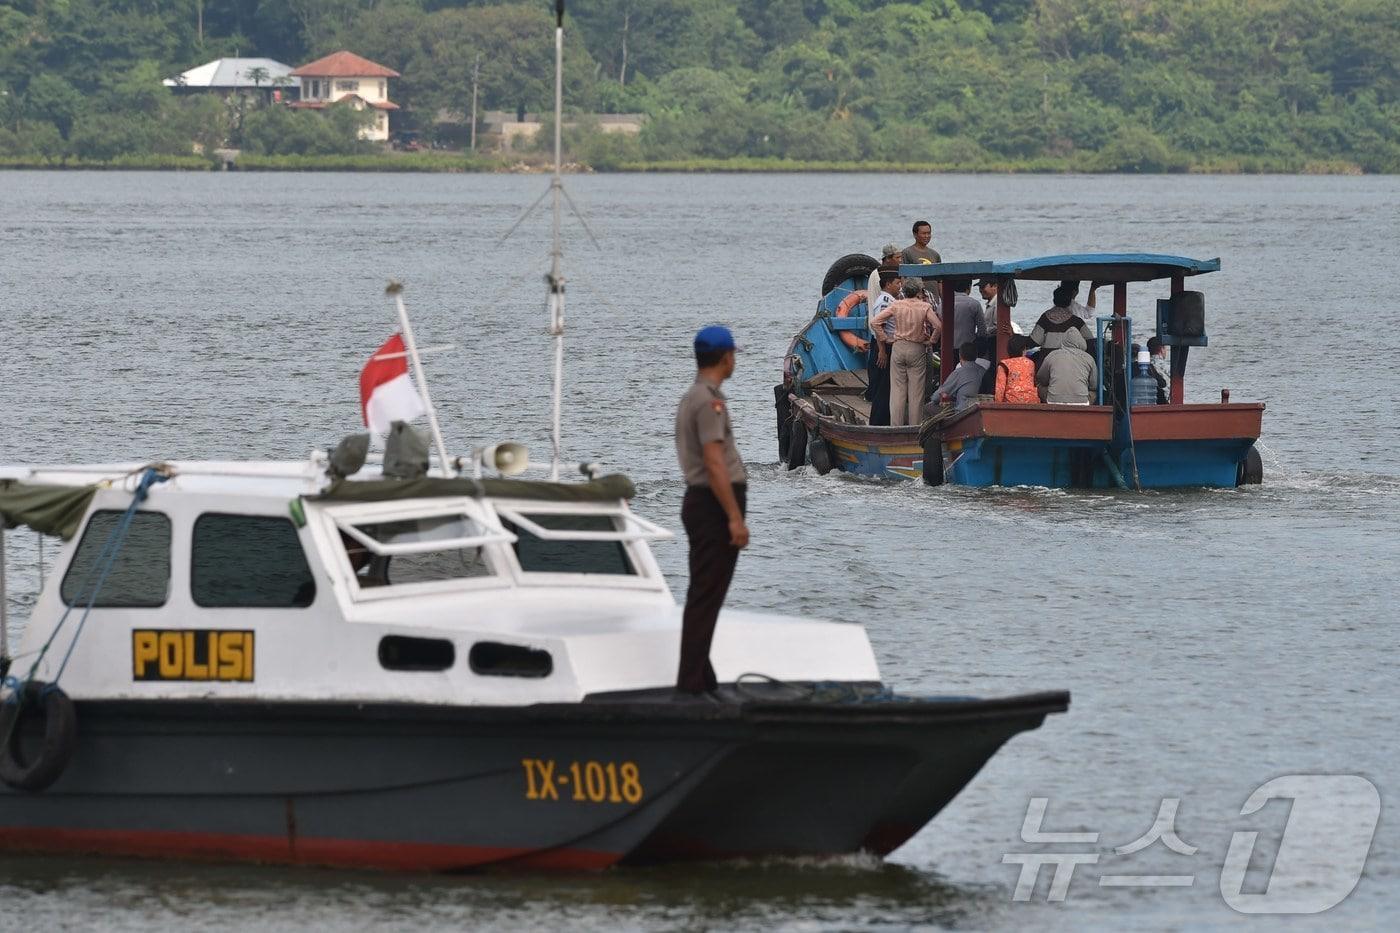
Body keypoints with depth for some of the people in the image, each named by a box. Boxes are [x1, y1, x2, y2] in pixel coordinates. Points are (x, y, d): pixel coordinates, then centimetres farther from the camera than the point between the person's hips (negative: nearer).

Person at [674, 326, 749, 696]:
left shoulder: (691, 398, 16)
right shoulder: (709, 400, -16)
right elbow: (714, 463, -22)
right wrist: (735, 518, -22)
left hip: (700, 503, 10)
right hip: (715, 506, -10)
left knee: (705, 594, 13)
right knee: (707, 595, -9)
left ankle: (699, 677, 16)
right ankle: (692, 681, -11)